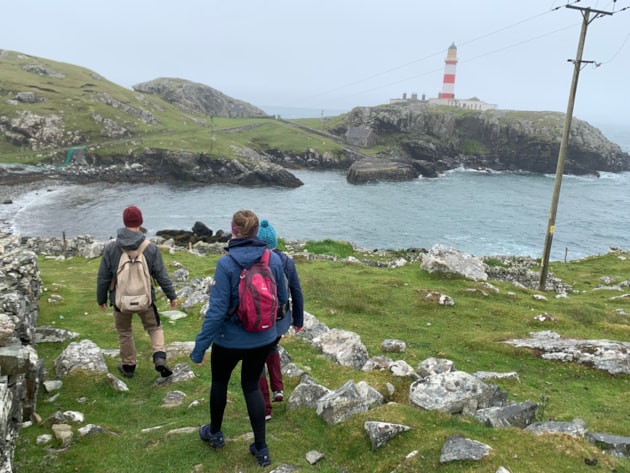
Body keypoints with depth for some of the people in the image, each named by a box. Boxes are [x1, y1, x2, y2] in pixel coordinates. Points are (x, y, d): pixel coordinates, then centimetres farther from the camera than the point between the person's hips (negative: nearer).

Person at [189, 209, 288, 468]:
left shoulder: (226, 263, -22)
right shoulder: (274, 259, -9)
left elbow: (216, 311, -22)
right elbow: (282, 298, 2)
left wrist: (199, 347, -13)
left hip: (230, 340, -3)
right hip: (264, 339, 3)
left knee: (219, 382, 23)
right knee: (252, 385, 22)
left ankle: (215, 433, 46)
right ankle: (261, 448, 25)